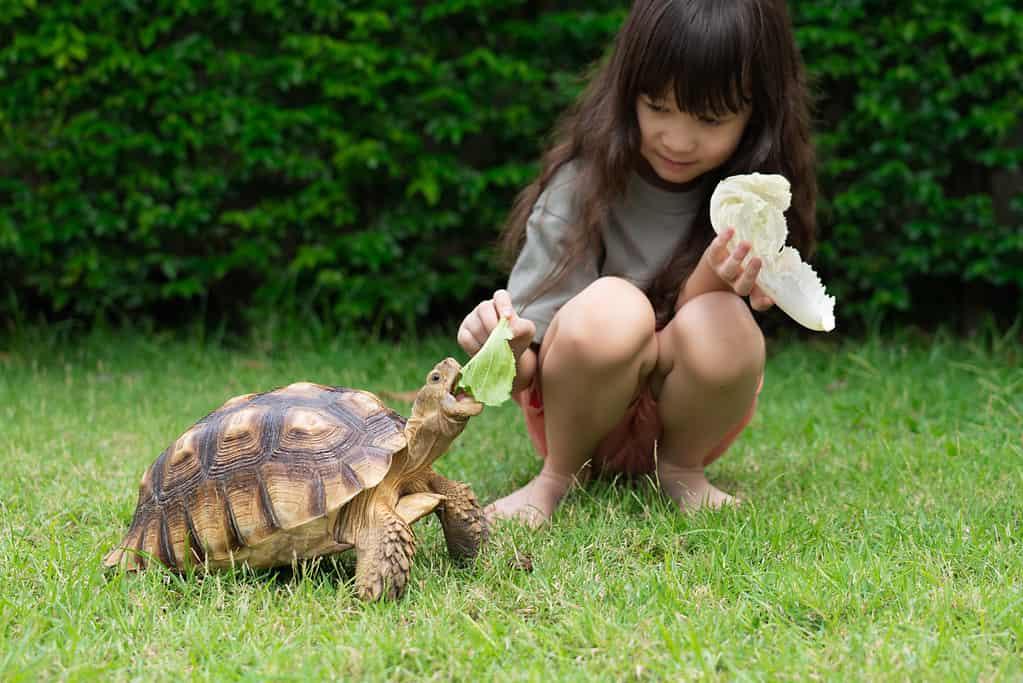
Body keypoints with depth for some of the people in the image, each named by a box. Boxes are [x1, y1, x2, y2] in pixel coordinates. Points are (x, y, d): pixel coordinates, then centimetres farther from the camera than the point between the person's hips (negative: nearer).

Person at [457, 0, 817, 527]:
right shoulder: (585, 185, -18)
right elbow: (526, 373, -17)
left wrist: (711, 281, -38)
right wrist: (510, 354, -41)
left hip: (686, 418, 2)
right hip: (574, 410, -2)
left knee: (724, 326, -31)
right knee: (611, 307, -34)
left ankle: (682, 469, -3)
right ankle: (558, 477, -10)